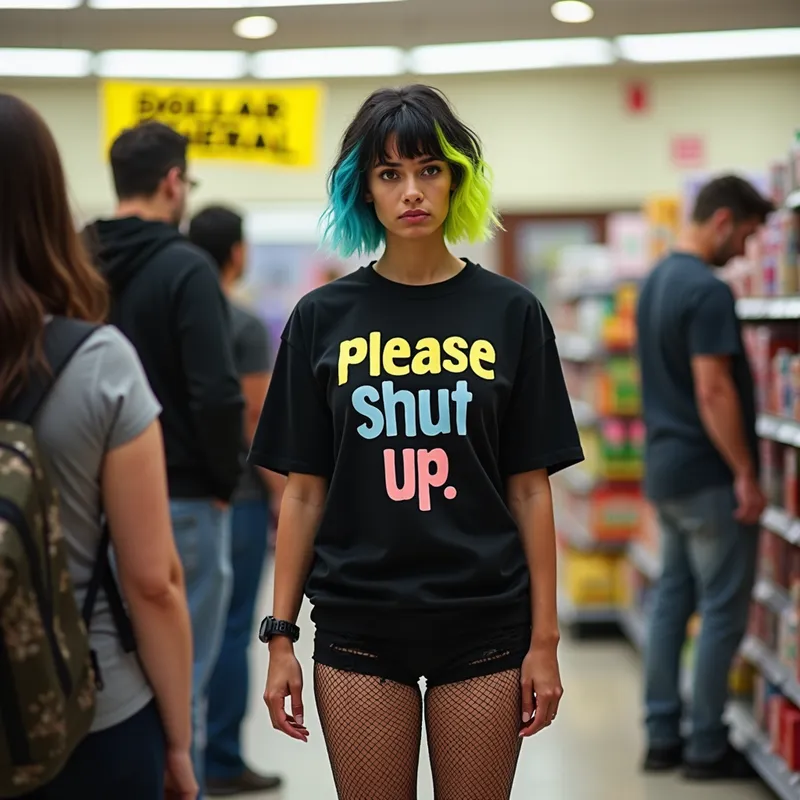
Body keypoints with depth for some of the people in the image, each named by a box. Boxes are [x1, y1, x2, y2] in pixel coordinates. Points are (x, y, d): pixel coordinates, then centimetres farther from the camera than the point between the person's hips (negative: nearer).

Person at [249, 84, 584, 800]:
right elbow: (304, 492, 4)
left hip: (483, 621, 0)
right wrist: (280, 636, 0)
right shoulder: (322, 318, 3)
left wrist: (545, 639, -1)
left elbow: (530, 488, 2)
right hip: (358, 624, 0)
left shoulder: (510, 313, 2)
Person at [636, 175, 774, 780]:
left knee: (673, 600, 13)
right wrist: (746, 475, -18)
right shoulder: (708, 292, -19)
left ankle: (663, 736, 18)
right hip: (708, 476, -9)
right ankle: (707, 748, 5)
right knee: (723, 611, -1)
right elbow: (714, 392, -23)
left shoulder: (657, 280, 12)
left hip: (666, 468, 9)